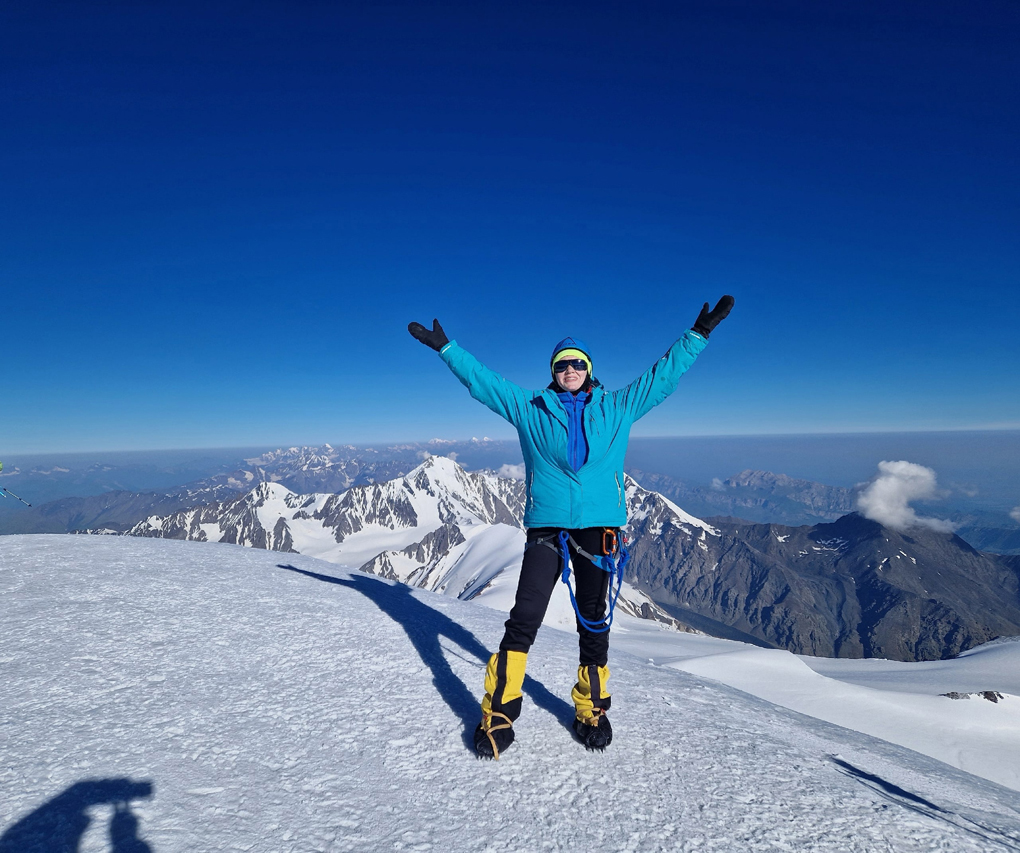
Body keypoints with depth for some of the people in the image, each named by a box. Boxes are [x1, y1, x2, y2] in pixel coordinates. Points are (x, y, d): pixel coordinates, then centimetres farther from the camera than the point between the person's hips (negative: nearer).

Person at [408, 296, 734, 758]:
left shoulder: (616, 408, 11)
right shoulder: (529, 408, 9)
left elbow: (662, 376, 15)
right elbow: (482, 380, 11)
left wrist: (698, 334, 13)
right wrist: (445, 347, 8)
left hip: (599, 527, 2)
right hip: (545, 526, -1)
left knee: (594, 622, 12)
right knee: (523, 621, -6)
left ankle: (591, 710, 30)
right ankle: (497, 714, 8)